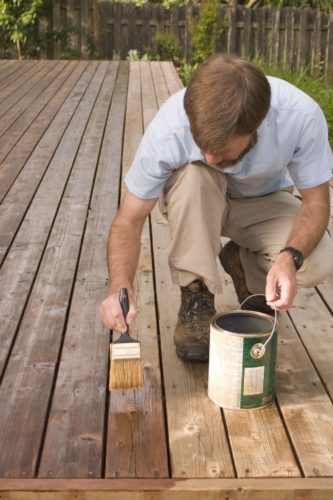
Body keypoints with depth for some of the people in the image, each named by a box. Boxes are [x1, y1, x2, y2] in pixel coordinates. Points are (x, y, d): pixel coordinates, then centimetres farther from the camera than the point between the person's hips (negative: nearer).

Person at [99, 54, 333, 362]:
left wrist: (290, 256, -41)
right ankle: (196, 298, -17)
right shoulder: (169, 129, -33)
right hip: (196, 201, 0)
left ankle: (244, 263, 6)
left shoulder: (301, 116, -33)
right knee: (193, 173, -37)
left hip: (264, 202, 1)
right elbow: (129, 220, -25)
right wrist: (121, 288, -43)